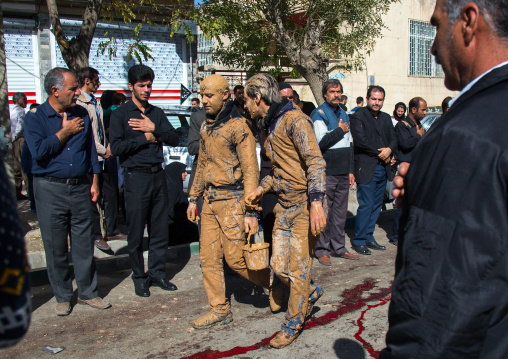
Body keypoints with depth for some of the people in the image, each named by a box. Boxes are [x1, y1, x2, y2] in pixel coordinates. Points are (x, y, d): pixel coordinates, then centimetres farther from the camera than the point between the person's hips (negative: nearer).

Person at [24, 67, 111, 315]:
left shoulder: (81, 114, 9)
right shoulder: (35, 117, -3)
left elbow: (91, 150, 14)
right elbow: (39, 151, -16)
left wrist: (95, 181, 9)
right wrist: (65, 132, -10)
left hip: (80, 187, 3)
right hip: (50, 190, -3)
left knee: (84, 243, 8)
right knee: (56, 246, 6)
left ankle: (87, 292, 21)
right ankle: (63, 297, 21)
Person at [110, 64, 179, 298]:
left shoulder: (157, 113, 15)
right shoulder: (120, 114, 1)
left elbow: (174, 139, 5)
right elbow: (116, 147, -12)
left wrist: (154, 128, -9)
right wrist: (145, 139, -8)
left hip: (157, 174, 4)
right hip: (135, 176, -4)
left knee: (160, 229, 7)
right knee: (136, 232, 2)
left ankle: (157, 273, 20)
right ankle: (139, 278, 15)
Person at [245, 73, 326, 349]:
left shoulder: (294, 120, -13)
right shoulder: (267, 127, 15)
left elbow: (315, 162, -19)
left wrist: (316, 202, -27)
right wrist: (261, 188, 9)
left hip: (305, 203, -8)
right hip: (284, 204, 8)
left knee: (297, 267, 1)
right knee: (278, 265, 7)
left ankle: (293, 324, 16)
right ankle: (311, 292, 34)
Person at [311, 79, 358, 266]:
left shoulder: (344, 115, 18)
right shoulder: (319, 114, -5)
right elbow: (321, 142, -18)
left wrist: (351, 170, 18)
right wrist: (340, 130, -6)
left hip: (343, 172, 7)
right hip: (327, 172, -7)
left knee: (340, 212, 11)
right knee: (324, 213, -1)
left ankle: (339, 247, 20)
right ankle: (322, 250, 8)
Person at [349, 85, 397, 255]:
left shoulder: (386, 118, 18)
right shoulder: (358, 116, -4)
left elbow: (393, 138, 12)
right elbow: (360, 140, -14)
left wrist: (389, 149, -10)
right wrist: (380, 153, -11)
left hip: (383, 168, 7)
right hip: (366, 169, -7)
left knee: (376, 205, 10)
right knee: (366, 206, -6)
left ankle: (368, 237, 20)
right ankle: (359, 241, 5)